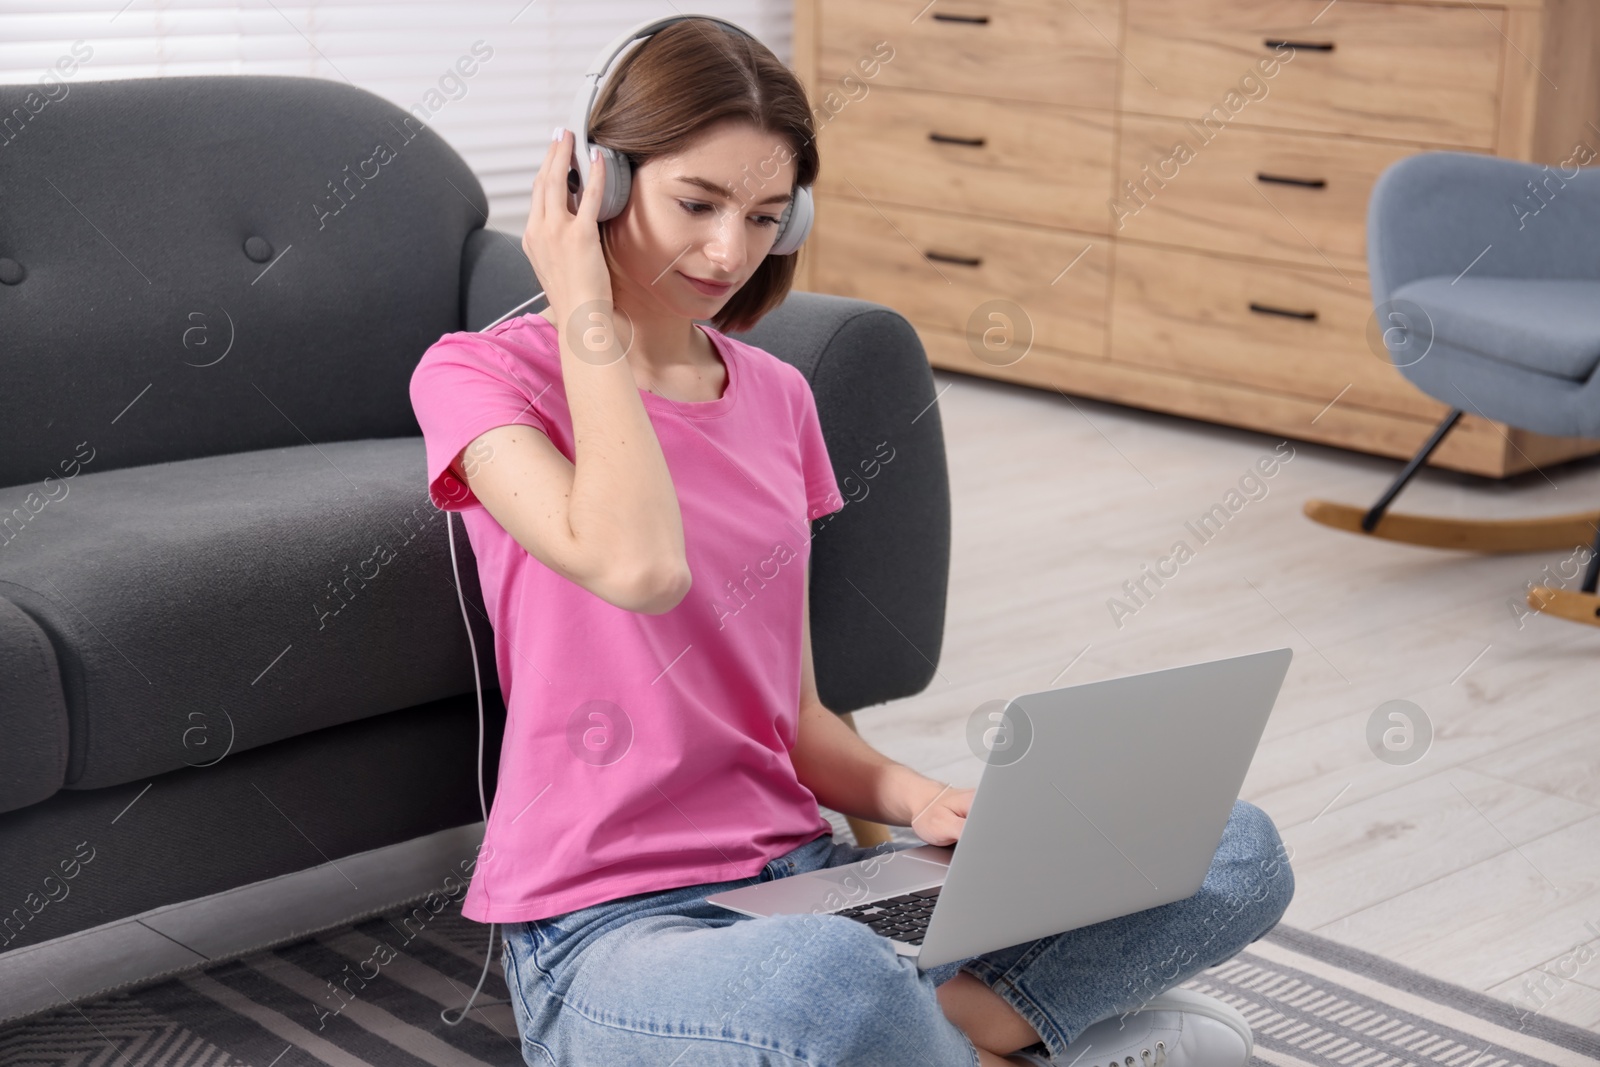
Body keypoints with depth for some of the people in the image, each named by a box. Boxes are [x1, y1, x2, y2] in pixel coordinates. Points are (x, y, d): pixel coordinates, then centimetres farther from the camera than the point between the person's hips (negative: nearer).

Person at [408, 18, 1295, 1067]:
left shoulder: (776, 397, 13)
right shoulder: (479, 376, -4)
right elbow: (639, 568, -25)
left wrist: (916, 797, -5)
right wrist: (587, 317, -12)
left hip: (799, 875, 6)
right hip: (603, 928, -5)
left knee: (1238, 853, -7)